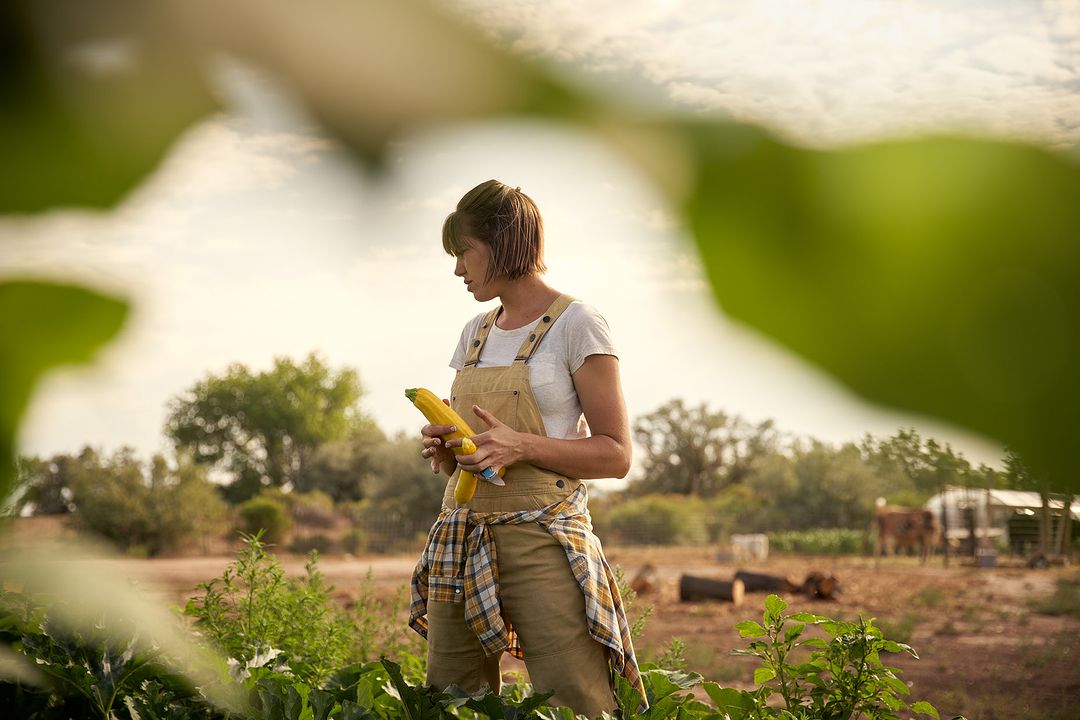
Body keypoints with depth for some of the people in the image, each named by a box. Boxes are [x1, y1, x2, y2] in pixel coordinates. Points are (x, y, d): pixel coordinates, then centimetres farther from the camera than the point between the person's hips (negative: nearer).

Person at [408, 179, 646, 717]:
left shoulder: (576, 325, -3)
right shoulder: (475, 334, 17)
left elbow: (615, 456, -6)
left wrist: (522, 446, -19)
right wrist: (443, 449, 1)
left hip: (541, 539, -6)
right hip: (461, 545, 6)